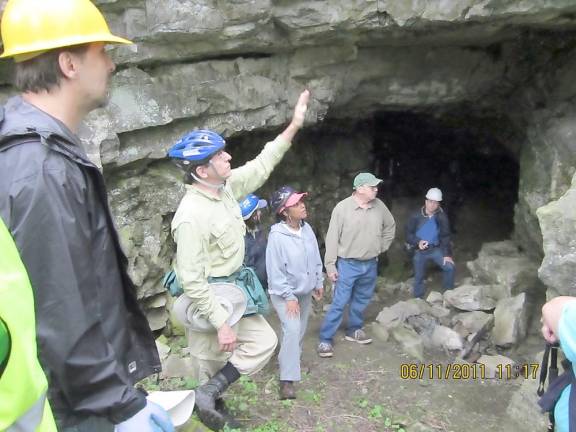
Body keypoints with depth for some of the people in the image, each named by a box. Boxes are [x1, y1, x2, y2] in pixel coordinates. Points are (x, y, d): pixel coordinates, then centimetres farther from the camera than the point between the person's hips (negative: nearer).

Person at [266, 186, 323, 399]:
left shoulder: (306, 228, -6)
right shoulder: (277, 235, -27)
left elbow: (315, 258, 6)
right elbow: (275, 271, -23)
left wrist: (319, 282, 12)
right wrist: (289, 296, -21)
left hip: (305, 290, 7)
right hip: (284, 293, -7)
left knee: (300, 330, 18)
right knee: (292, 330, -18)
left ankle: (291, 358, 43)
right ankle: (287, 380, -9)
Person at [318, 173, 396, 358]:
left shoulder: (379, 206, -1)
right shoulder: (342, 208, -15)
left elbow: (390, 226, 18)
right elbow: (332, 239, -13)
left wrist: (382, 247, 12)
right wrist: (330, 266, -14)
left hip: (370, 265, 5)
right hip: (348, 265, -5)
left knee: (362, 300, 17)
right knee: (339, 302, -3)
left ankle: (354, 330, 36)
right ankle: (325, 339, 7)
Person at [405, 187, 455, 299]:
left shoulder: (442, 217, -7)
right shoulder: (416, 216, -11)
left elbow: (445, 236, -3)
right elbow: (408, 233, -4)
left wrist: (447, 254, -8)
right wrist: (418, 242, -22)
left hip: (436, 249, 1)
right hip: (420, 251, -1)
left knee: (449, 267, -9)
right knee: (419, 276, 5)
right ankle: (418, 299, 26)